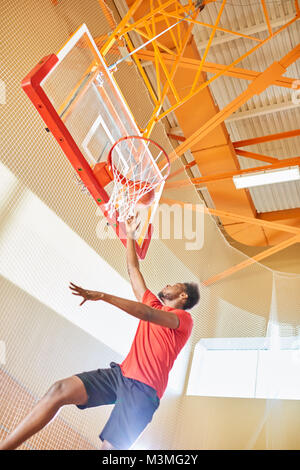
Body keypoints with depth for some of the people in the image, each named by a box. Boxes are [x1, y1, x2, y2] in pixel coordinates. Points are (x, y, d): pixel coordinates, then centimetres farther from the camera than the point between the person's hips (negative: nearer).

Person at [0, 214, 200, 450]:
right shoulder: (154, 304, 23)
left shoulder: (184, 318, 1)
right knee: (60, 389, -14)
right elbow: (133, 270, 28)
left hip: (144, 388, -6)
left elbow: (147, 314, -18)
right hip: (120, 373, 6)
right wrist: (130, 236, 30)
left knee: (110, 447, -20)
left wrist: (102, 296, -26)